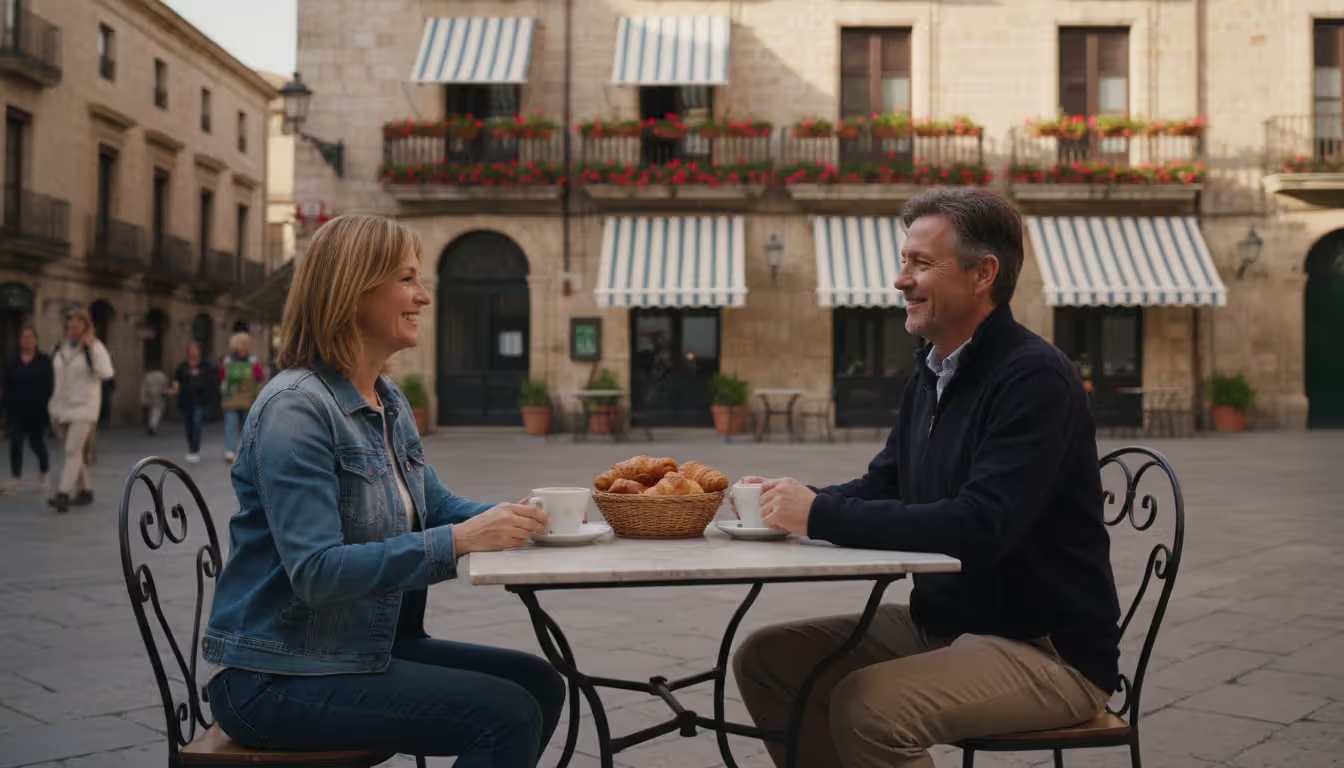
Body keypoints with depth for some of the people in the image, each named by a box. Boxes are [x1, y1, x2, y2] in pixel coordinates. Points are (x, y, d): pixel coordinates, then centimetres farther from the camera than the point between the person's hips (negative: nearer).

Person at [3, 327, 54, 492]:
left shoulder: (44, 361, -2)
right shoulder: (14, 362, 7)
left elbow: (49, 386, -6)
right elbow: (7, 386, 6)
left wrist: (46, 405, -13)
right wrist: (5, 407, 0)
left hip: (36, 410, -3)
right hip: (17, 410, 3)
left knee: (36, 442, 5)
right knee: (15, 442, -5)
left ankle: (45, 471, 30)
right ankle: (16, 477, -1)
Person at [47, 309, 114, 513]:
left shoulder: (94, 347, -8)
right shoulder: (60, 348, 10)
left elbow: (106, 373, -21)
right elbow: (57, 378, 19)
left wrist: (93, 347, -24)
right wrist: (53, 407, 16)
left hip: (84, 407, -6)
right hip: (62, 407, 6)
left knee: (73, 451, -15)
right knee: (74, 452, 12)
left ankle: (64, 495, -20)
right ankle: (84, 490, 23)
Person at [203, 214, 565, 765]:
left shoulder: (390, 403, 10)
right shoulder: (295, 409, -19)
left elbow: (435, 505, 12)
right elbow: (316, 572, -27)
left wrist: (516, 518, -7)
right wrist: (458, 541, -31)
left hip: (367, 649, 9)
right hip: (278, 678, -9)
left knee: (540, 683, 3)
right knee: (506, 717, -18)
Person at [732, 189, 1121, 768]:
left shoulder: (1034, 378, -20)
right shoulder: (932, 373, 9)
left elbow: (977, 528, -29)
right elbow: (882, 485, 14)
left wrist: (822, 515, -26)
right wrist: (793, 503, -6)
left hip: (1048, 650, -9)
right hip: (941, 626, 9)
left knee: (866, 707, -30)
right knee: (764, 660, 2)